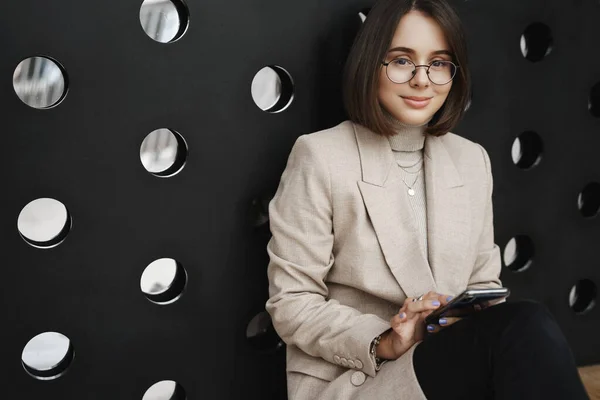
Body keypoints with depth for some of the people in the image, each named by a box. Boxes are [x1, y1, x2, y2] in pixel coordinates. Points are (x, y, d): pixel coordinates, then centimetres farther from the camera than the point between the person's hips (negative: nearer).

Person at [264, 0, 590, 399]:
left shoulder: (473, 161, 11)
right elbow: (292, 305, -6)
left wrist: (469, 321, -9)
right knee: (525, 328, -29)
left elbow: (484, 285, 15)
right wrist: (383, 344, -21)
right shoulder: (320, 157, -6)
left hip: (454, 363, 5)